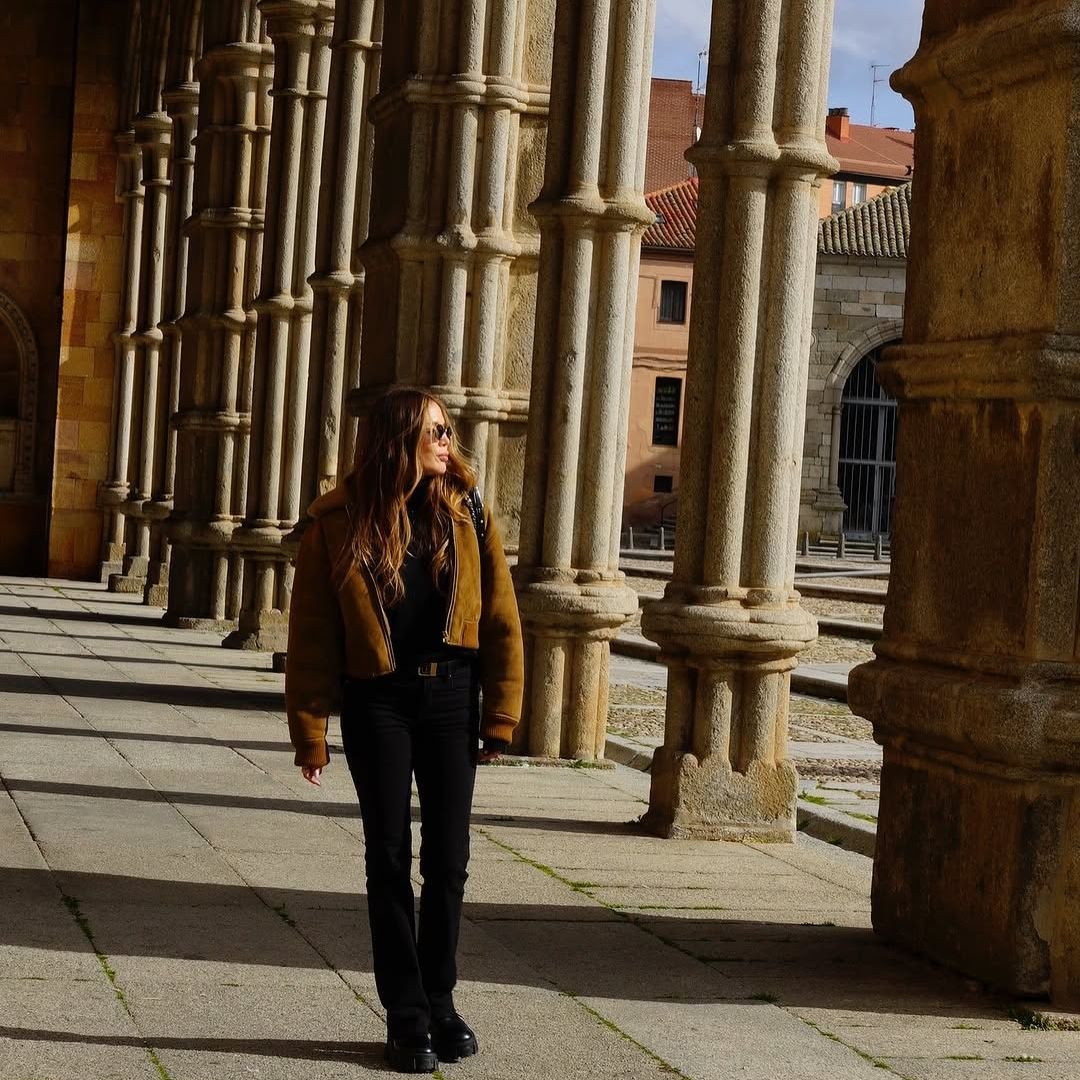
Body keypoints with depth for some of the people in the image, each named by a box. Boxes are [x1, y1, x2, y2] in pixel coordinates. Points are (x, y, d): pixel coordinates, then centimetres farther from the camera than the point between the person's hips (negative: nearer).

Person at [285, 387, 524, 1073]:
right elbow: (312, 633, -4)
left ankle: (440, 1001, 22)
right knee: (390, 857, 4)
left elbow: (501, 620, 1)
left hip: (450, 696, 2)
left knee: (448, 860, 7)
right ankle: (406, 1015, 13)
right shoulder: (339, 522, -6)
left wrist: (500, 718, -3)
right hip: (378, 701, -2)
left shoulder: (467, 513, 0)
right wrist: (310, 730, -7)